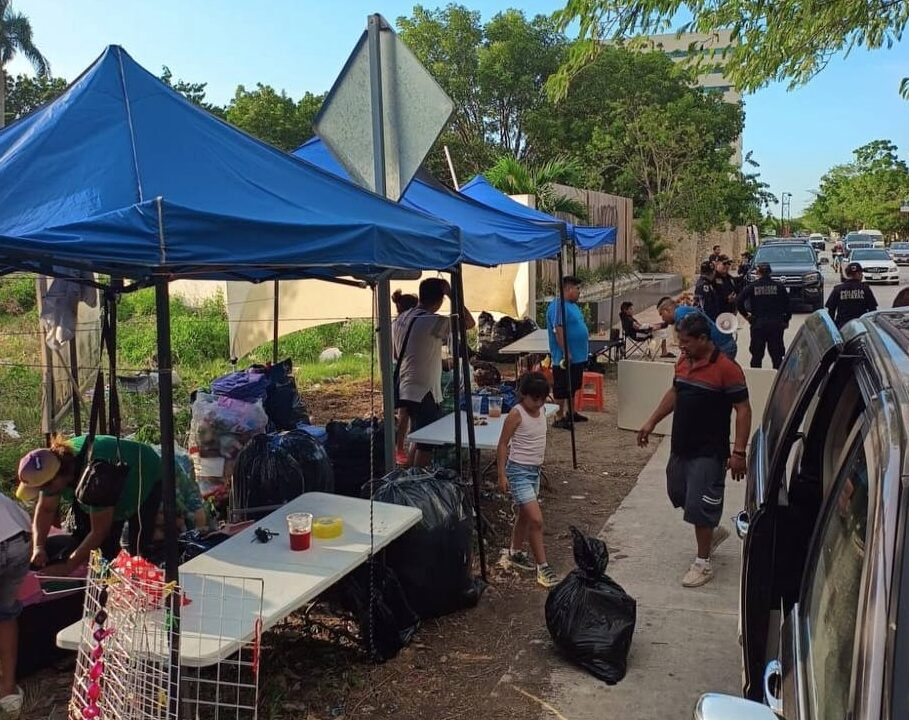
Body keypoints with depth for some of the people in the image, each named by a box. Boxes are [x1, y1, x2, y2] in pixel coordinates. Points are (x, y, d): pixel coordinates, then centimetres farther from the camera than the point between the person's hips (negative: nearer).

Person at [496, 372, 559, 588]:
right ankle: (542, 566, -1)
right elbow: (502, 445, -14)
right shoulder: (516, 414, -18)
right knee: (536, 519, -10)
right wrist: (502, 475, -15)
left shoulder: (541, 411, 3)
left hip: (535, 470, 8)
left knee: (524, 515, 20)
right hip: (519, 471, -8)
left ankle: (515, 553, 38)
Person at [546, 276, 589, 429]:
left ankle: (570, 413, 30)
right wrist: (566, 353, -25)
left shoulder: (573, 305, 13)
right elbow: (558, 331, -24)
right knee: (562, 389, -1)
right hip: (566, 358, -10)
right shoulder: (558, 306, -18)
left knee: (573, 387, 18)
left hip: (578, 356, 10)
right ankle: (559, 418, 5)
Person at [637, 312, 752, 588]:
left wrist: (738, 452, -21)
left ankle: (703, 564, 15)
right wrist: (651, 422, 16)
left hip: (708, 453, -8)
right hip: (680, 448, 8)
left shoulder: (726, 368, -18)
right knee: (678, 494, 19)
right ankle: (713, 532, 42)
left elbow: (743, 410, -17)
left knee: (699, 507, -2)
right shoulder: (683, 362, 5)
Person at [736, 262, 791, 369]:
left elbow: (739, 302, -9)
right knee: (777, 356, 6)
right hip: (776, 323, 1)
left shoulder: (751, 287, -2)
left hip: (758, 323, -1)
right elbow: (787, 304, 0)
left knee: (756, 355, 6)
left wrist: (746, 315, 3)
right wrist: (786, 320, 11)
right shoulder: (779, 286, 0)